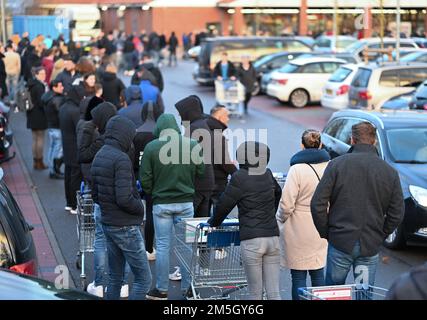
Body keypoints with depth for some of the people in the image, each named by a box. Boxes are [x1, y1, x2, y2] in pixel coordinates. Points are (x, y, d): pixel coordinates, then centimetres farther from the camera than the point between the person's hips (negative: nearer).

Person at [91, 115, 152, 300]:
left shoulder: (98, 157, 10)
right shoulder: (121, 159, -18)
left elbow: (95, 196, 16)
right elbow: (124, 199, -25)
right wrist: (140, 208, -8)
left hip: (108, 224, 9)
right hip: (126, 227, -9)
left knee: (115, 278, 16)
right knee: (143, 279, -2)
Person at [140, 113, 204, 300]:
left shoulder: (151, 147, -10)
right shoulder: (192, 145, -6)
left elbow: (145, 178, -6)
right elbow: (199, 171, 4)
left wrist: (150, 193, 13)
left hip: (161, 203, -1)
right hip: (186, 202, 1)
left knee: (163, 246, 7)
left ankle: (161, 290, 14)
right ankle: (187, 288, 17)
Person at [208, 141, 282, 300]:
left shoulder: (239, 178, -8)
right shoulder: (268, 175, 8)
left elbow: (224, 205, -2)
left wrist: (213, 222, 16)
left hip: (251, 240, -5)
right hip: (273, 238, 5)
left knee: (255, 293, 5)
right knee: (274, 292, 5)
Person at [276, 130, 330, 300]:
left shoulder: (297, 169, -16)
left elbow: (286, 205, -17)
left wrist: (280, 219, 2)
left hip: (298, 232, -5)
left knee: (298, 276, 5)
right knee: (318, 274, 16)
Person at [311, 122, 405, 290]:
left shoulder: (337, 164, -5)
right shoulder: (390, 172, 2)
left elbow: (317, 204, -8)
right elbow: (397, 214, 2)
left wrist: (325, 232, 4)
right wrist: (379, 236, 13)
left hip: (340, 243, -1)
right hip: (371, 247, 2)